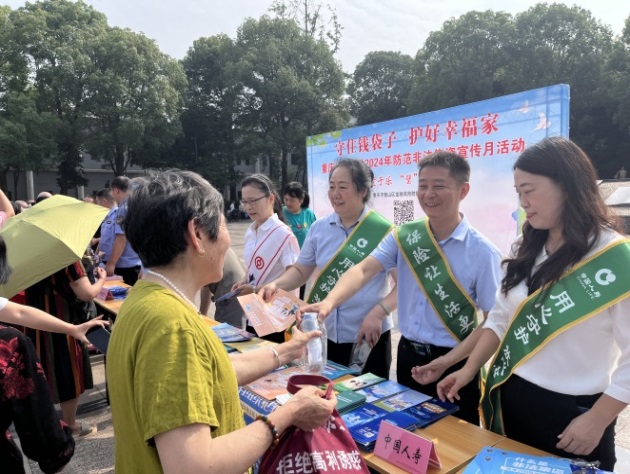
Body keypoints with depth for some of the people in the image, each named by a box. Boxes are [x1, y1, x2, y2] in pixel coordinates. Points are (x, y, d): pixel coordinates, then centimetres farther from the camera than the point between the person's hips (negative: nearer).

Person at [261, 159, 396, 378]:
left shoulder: (383, 230, -12)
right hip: (326, 334, 4)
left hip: (368, 335, -4)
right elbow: (300, 270, 10)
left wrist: (378, 313, -22)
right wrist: (275, 285, -8)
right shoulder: (319, 228, 2)